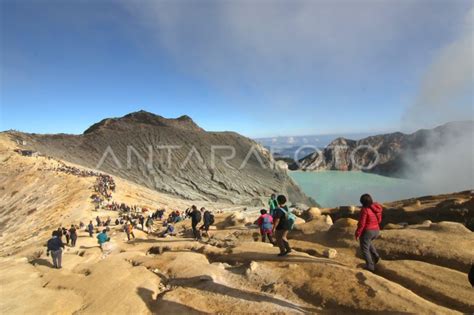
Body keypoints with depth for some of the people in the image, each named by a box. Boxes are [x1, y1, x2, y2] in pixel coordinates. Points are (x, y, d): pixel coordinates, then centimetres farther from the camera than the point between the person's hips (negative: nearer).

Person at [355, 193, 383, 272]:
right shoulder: (376, 207, -1)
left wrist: (357, 234, -12)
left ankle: (370, 266, 11)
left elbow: (361, 224, -21)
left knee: (365, 249, 9)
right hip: (376, 231, 8)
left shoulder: (365, 209, -22)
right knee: (367, 242, 33)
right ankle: (375, 256, 20)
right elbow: (379, 220, 10)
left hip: (367, 231, -8)